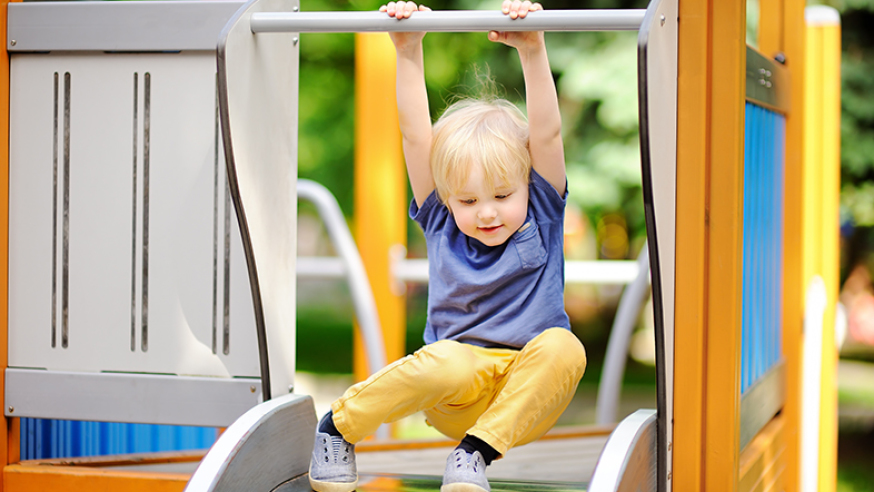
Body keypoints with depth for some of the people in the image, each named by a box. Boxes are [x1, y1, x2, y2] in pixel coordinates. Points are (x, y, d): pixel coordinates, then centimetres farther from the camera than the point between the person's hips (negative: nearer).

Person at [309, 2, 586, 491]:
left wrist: (533, 52, -21)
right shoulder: (441, 223, 7)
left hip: (527, 399, 0)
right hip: (458, 395, 0)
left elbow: (547, 134, -9)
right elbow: (415, 134, -1)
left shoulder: (541, 220, 4)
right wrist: (409, 52, -9)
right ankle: (339, 424, -12)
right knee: (446, 362, -35)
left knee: (562, 347, -32)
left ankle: (478, 449, -27)